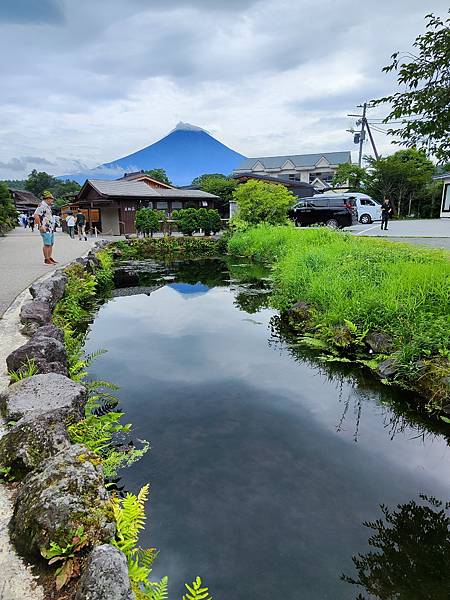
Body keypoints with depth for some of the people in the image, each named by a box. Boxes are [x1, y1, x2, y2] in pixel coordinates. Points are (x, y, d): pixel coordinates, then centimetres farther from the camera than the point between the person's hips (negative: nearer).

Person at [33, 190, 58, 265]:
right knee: (47, 244, -7)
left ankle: (50, 258, 22)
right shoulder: (42, 205, -12)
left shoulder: (48, 206, 19)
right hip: (45, 229, -10)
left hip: (50, 228, 10)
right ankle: (46, 259, -2)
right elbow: (36, 215, -21)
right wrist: (40, 226, -22)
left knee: (51, 244, 14)